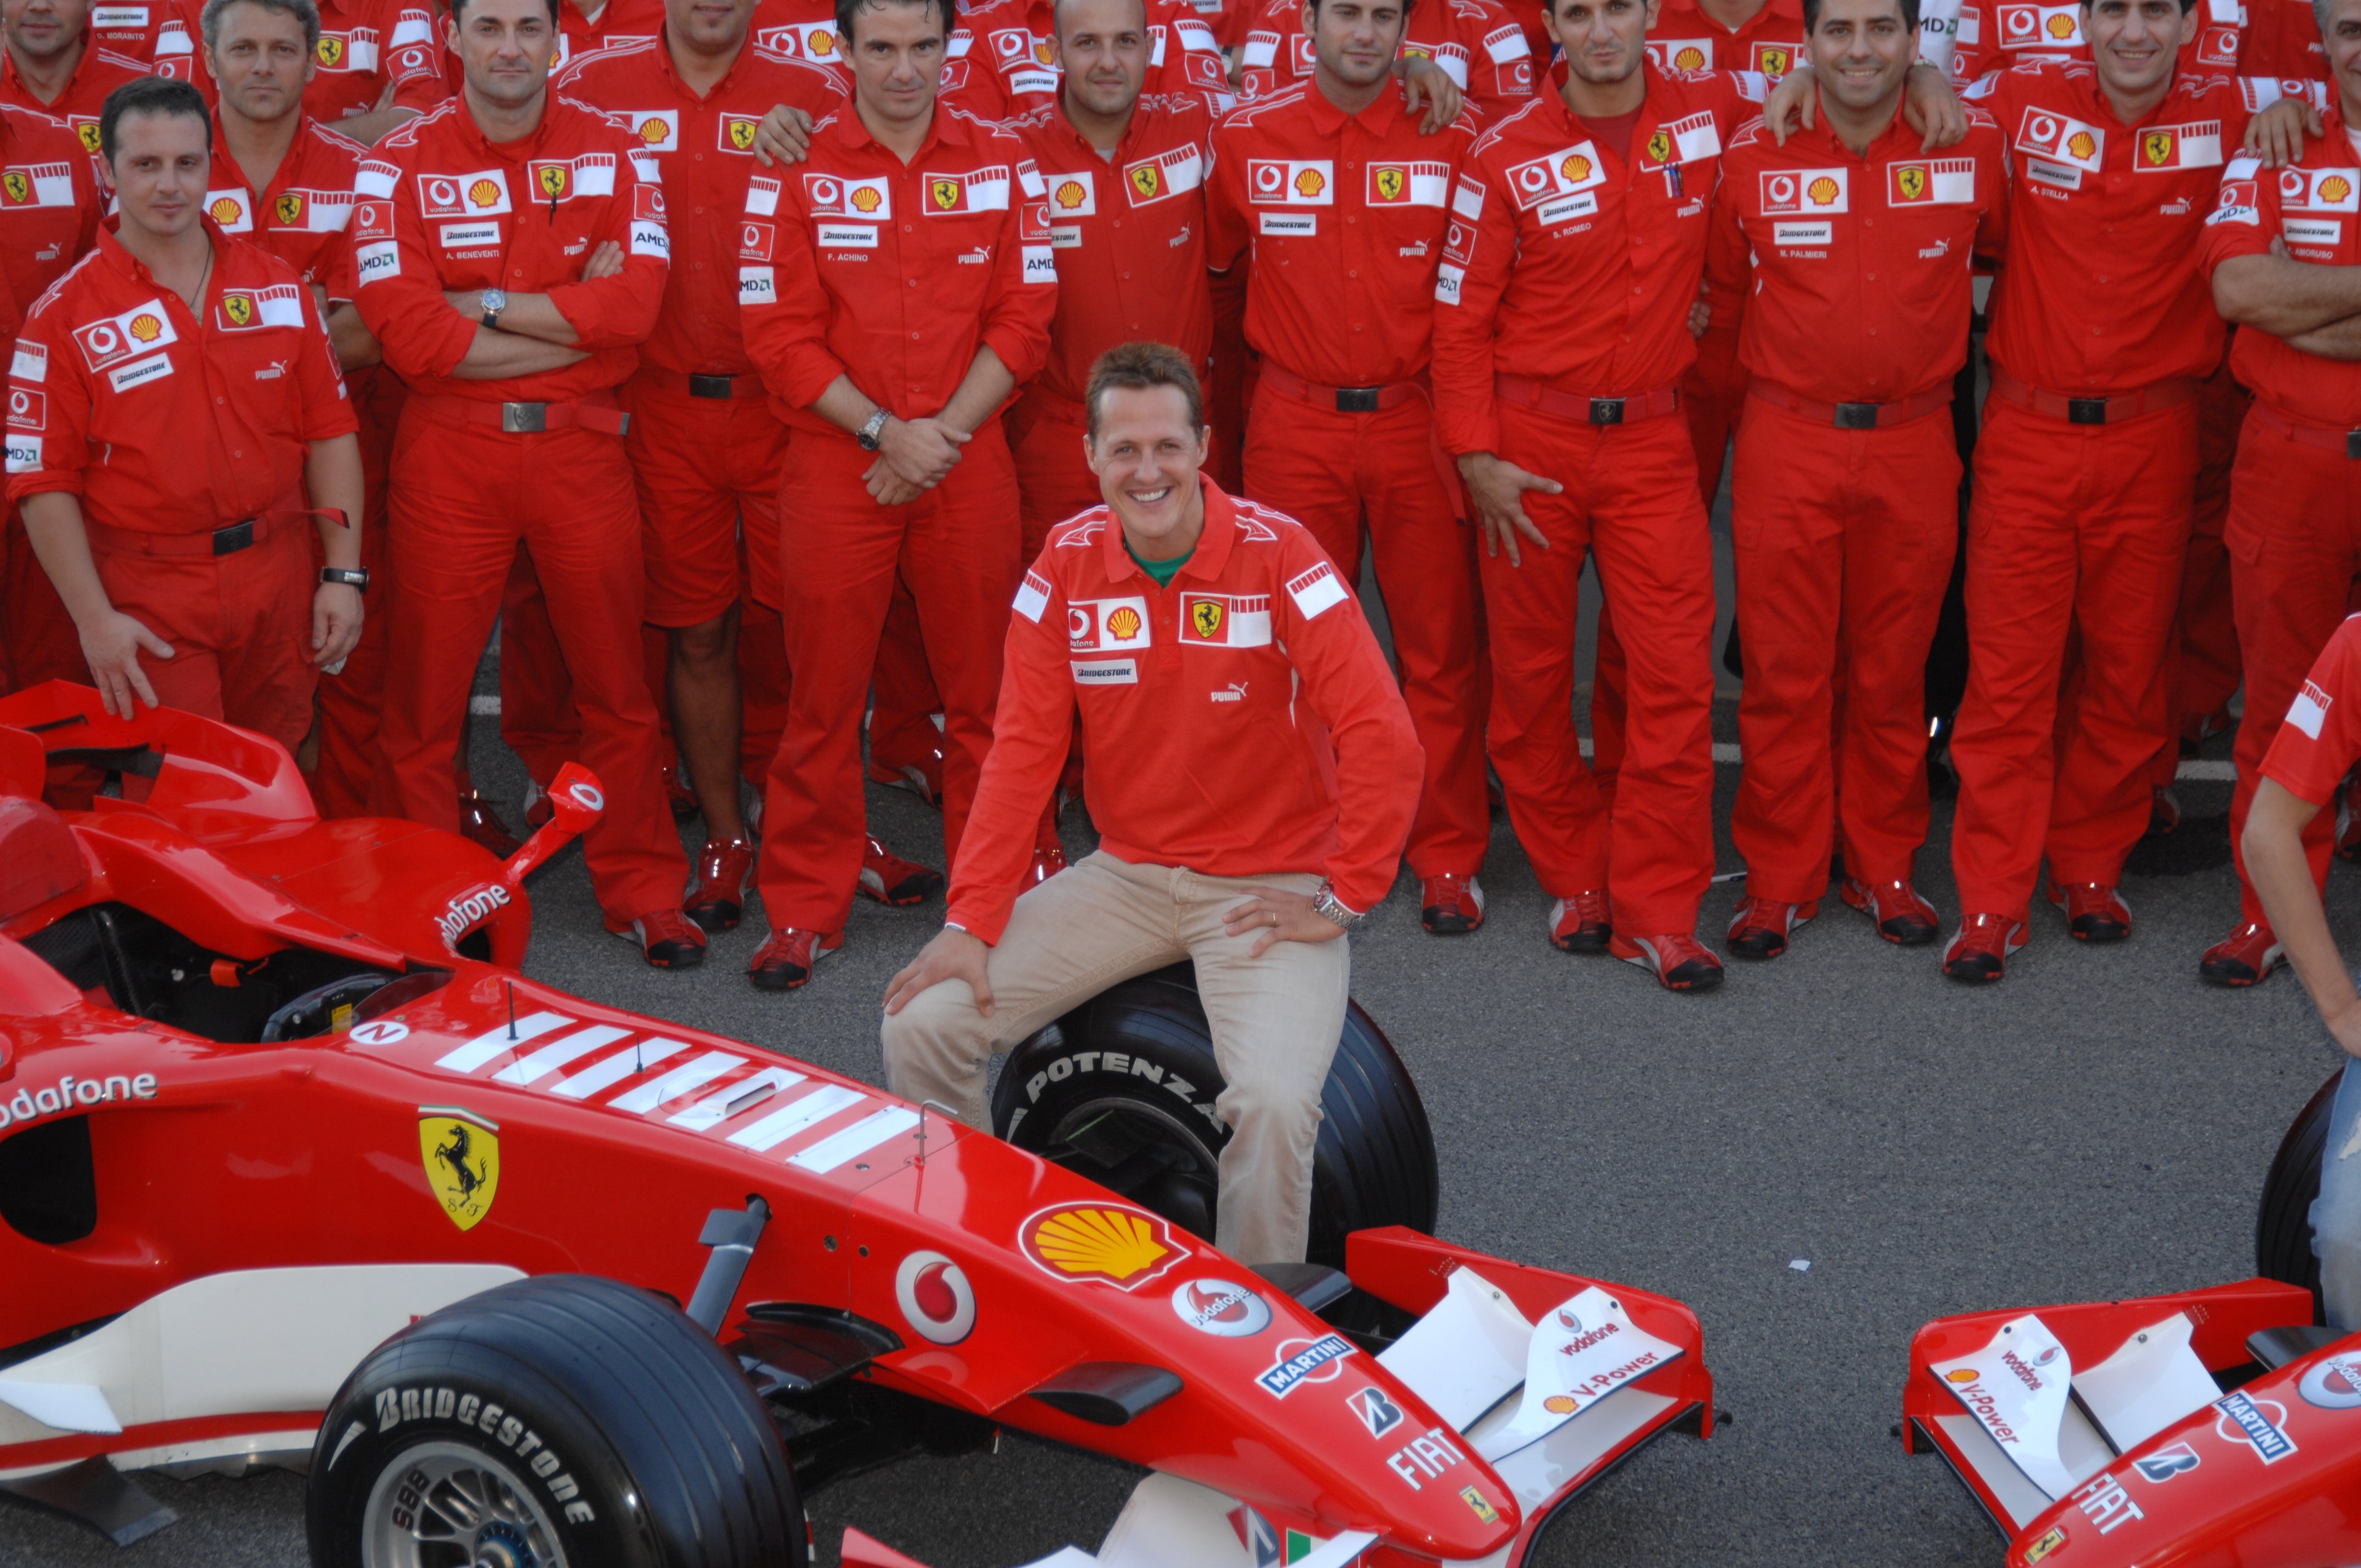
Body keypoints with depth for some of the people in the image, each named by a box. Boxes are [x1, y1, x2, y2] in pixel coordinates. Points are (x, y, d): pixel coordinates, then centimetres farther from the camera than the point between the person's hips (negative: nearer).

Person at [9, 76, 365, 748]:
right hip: (147, 604, -3)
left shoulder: (279, 286, 7)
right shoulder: (65, 316, -4)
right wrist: (94, 619, -14)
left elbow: (329, 430, 8)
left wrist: (343, 574, 2)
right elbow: (43, 480, -6)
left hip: (279, 585, 3)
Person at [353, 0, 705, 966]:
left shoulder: (611, 153, 5)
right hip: (449, 451, -1)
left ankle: (642, 892, 19)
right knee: (425, 689, 2)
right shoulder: (401, 163, 0)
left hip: (581, 448, 1)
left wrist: (485, 306, -12)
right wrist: (575, 318, -10)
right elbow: (406, 331, -11)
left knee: (616, 685, 7)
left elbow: (635, 300, -9)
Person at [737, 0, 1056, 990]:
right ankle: (806, 910, 10)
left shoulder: (1002, 164, 6)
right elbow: (780, 336, -3)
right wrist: (885, 431, -11)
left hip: (970, 458, 2)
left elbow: (1023, 321, 3)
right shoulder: (796, 170, 1)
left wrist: (942, 436, -7)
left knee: (985, 686, 6)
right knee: (824, 694, 1)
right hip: (837, 461, -1)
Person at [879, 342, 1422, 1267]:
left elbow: (1383, 738, -15)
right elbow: (1023, 749, 0)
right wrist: (971, 920, -6)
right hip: (1126, 872, 4)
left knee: (1275, 1103, -30)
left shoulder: (1275, 555, -13)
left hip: (1267, 888, -4)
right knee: (922, 1028, -8)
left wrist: (1342, 901, -12)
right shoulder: (1067, 563, -1)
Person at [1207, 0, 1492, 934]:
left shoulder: (1451, 139, 0)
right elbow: (1216, 260, 18)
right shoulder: (1245, 139, 3)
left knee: (1440, 647, 2)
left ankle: (1449, 862, 12)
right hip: (1295, 426, 1)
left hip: (1418, 423, -1)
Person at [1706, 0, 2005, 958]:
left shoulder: (1975, 146, -1)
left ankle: (1884, 868, 24)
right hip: (1787, 444, -1)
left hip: (1914, 447, 1)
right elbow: (1717, 290, 12)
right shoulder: (1752, 157, -2)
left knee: (1893, 673, 10)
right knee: (1785, 673, 3)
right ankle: (1780, 879, 14)